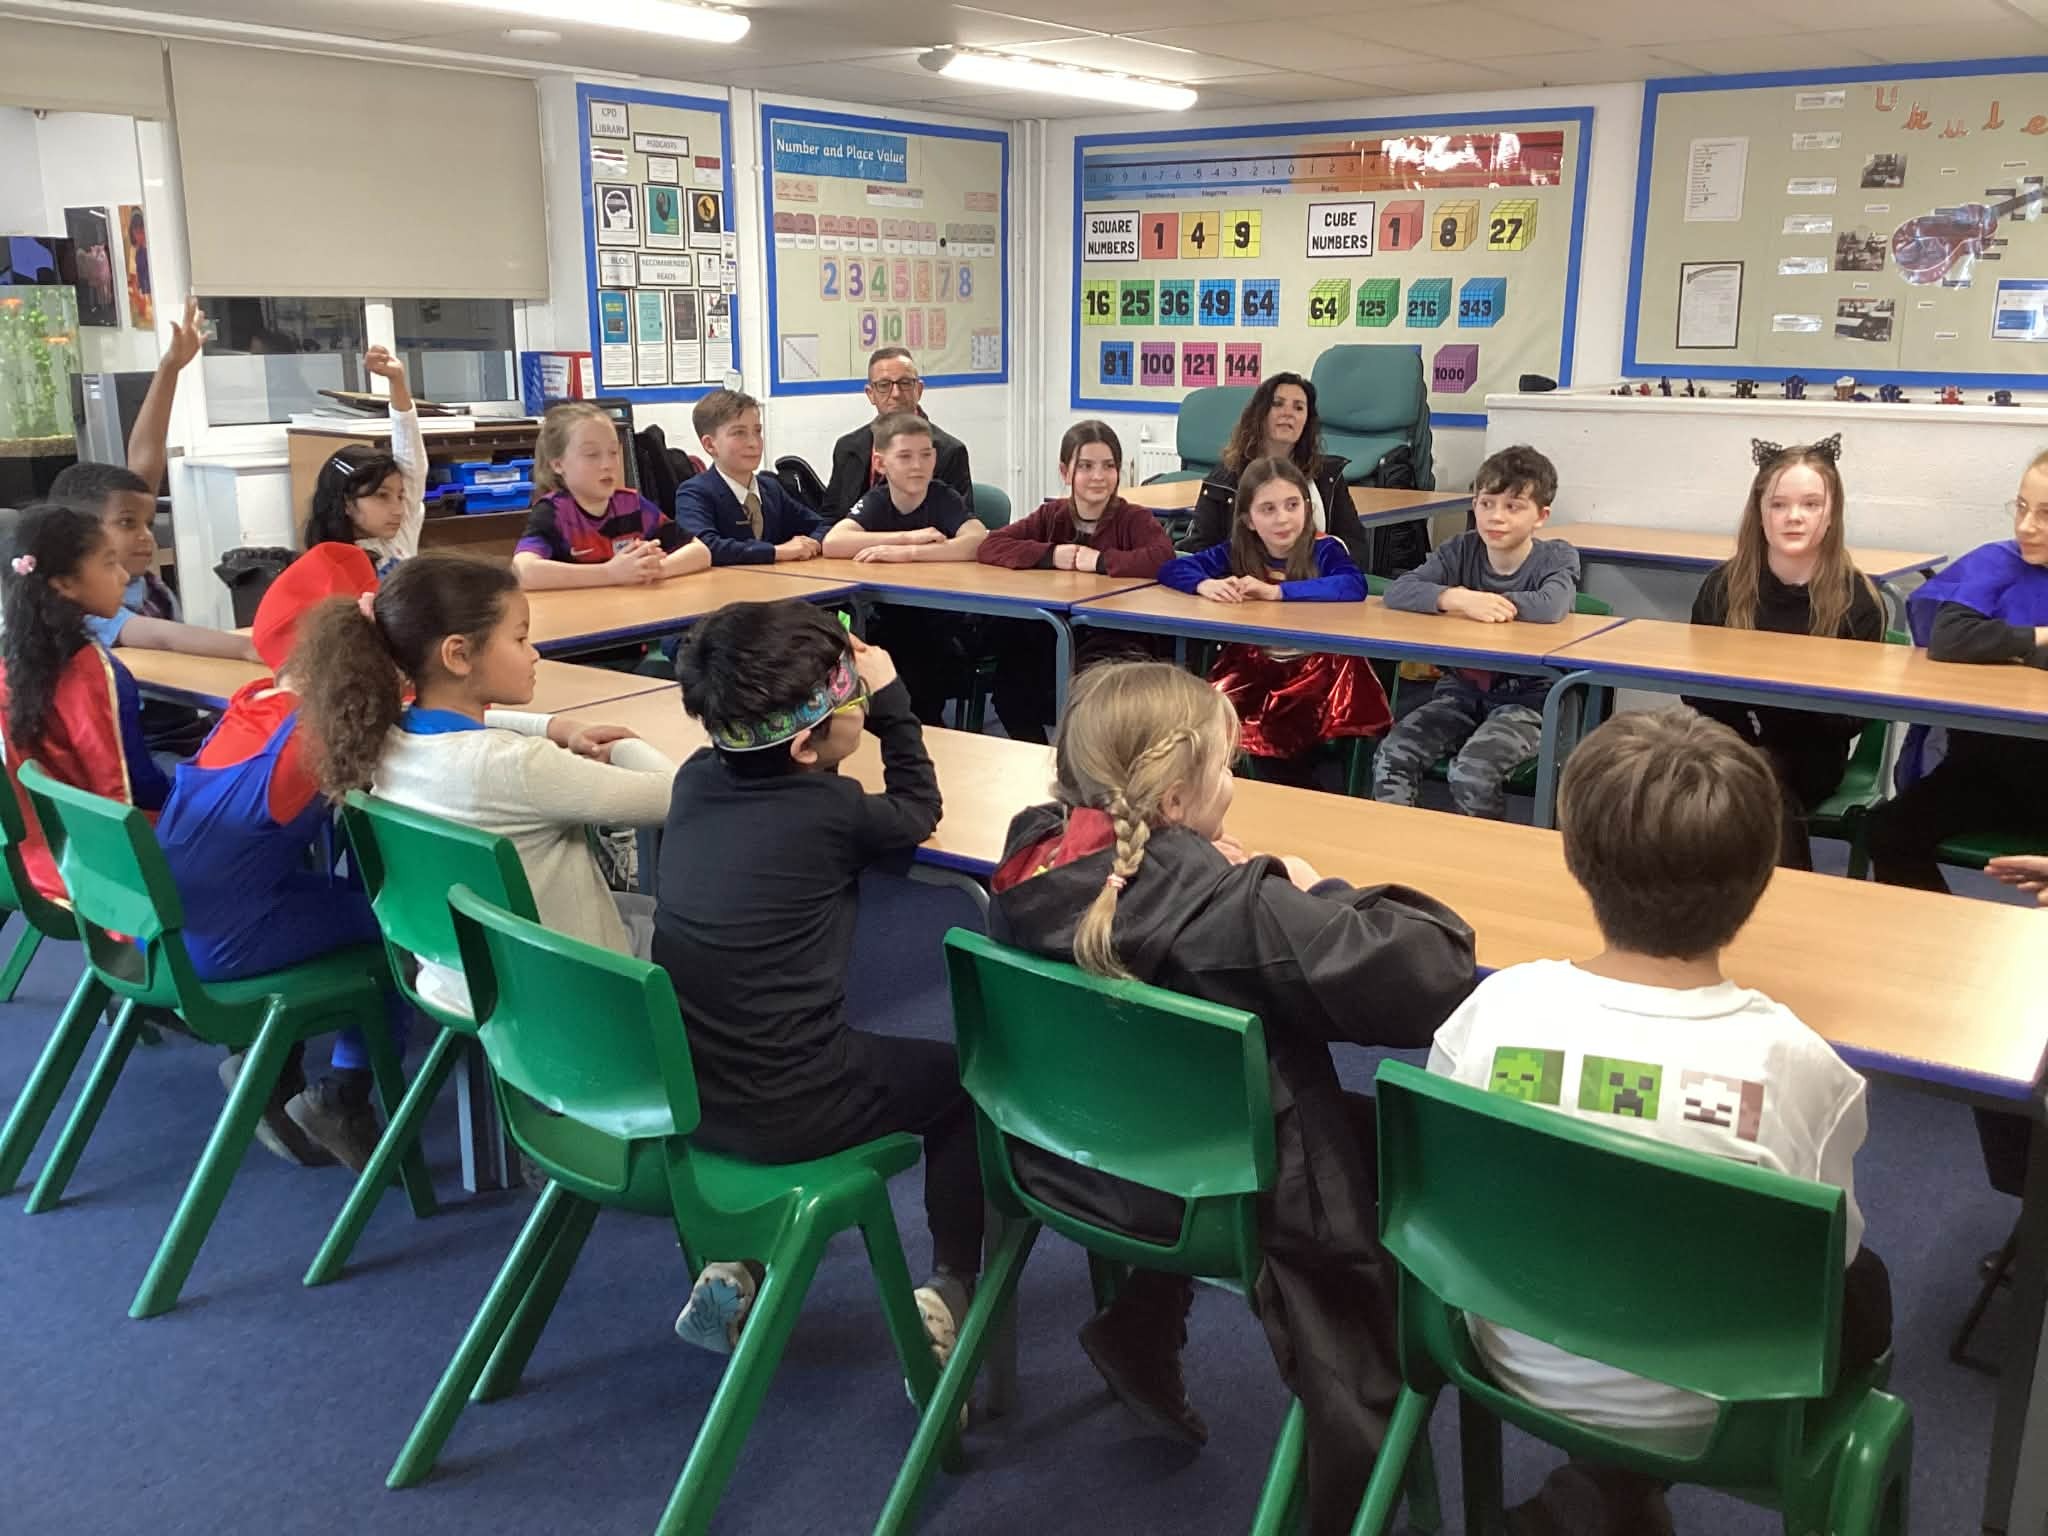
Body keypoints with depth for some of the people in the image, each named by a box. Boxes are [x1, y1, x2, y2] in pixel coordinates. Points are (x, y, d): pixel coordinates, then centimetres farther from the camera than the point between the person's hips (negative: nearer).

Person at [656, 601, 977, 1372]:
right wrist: (891, 699, 13)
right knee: (959, 1075, 18)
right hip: (783, 1111, -6)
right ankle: (952, 1293, 21)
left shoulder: (697, 778, 1)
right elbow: (916, 808, 7)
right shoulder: (831, 812, -14)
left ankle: (733, 1265, 28)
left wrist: (863, 693, 16)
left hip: (679, 1091, 6)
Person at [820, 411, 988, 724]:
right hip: (888, 625, 3)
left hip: (941, 626, -3)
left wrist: (906, 552, -33)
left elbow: (979, 541, -27)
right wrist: (909, 536, -23)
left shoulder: (944, 498, -6)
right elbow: (832, 543, -19)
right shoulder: (876, 502, 0)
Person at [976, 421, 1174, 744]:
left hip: (1115, 642, -4)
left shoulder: (1135, 520, -5)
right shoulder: (1052, 516, 7)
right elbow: (989, 547, -2)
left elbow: (1163, 558, -25)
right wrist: (1050, 555, -14)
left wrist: (1099, 560, -20)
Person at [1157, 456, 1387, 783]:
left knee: (1276, 735, -27)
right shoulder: (1236, 553, 3)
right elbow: (1171, 569, 2)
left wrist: (1277, 592, -31)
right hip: (1254, 665, 4)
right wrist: (1205, 585, -20)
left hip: (1315, 666, -4)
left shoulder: (1324, 550, -8)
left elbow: (1354, 585, -28)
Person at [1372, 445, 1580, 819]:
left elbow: (1551, 607, -29)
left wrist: (1473, 599, -20)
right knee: (1391, 756, -18)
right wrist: (1458, 599, -27)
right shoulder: (1461, 551, 2)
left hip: (1527, 698, -4)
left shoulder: (1557, 557, -5)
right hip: (1462, 689, 4)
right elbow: (1398, 592, -12)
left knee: (1472, 773, -28)